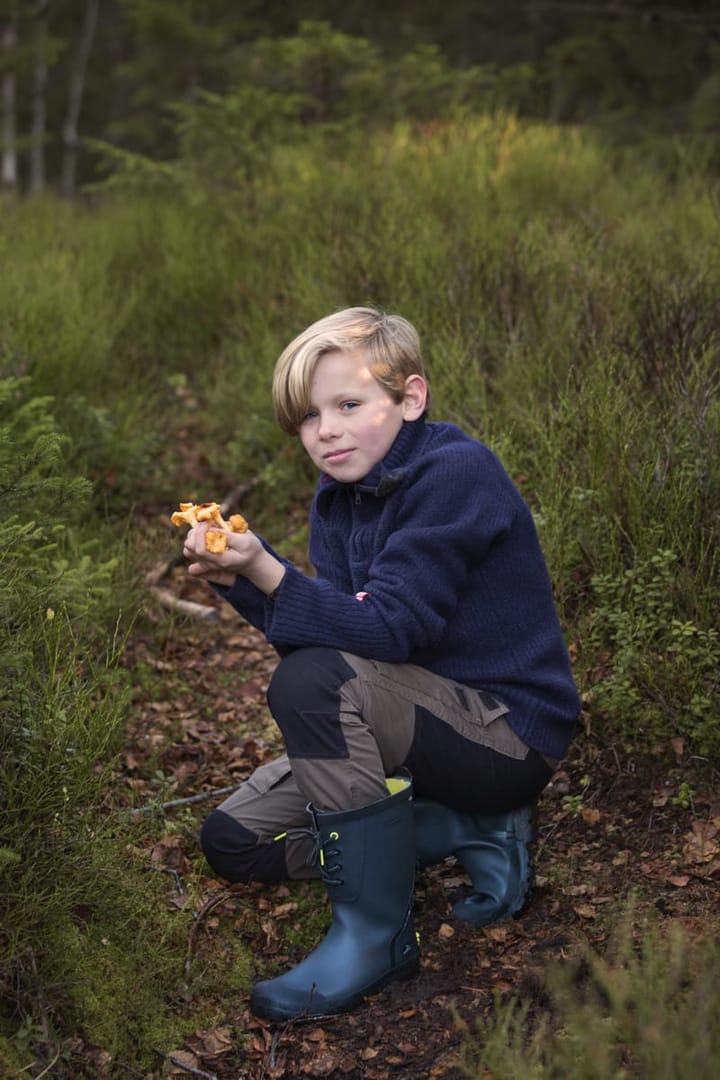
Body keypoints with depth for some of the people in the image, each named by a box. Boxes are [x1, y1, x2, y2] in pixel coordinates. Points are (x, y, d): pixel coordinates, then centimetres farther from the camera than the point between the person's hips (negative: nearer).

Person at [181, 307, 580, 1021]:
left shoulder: (456, 473, -19)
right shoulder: (339, 498, 5)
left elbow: (389, 628, -28)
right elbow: (329, 628, -4)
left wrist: (268, 570, -36)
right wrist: (237, 579, -19)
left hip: (511, 733, -9)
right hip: (423, 722, 9)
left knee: (310, 682, -32)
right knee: (233, 842, 5)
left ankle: (376, 932, -18)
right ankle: (473, 834, 3)